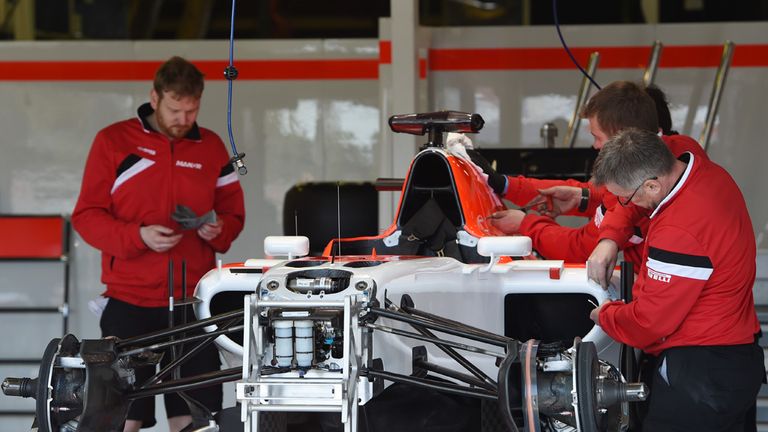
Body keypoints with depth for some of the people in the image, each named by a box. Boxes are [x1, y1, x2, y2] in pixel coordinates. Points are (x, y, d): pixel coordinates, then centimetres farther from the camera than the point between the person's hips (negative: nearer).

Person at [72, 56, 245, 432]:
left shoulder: (211, 147, 12)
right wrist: (138, 236, -16)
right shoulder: (114, 141, 2)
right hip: (129, 302, -3)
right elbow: (86, 215, 0)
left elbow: (233, 212, 19)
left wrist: (219, 230, -5)